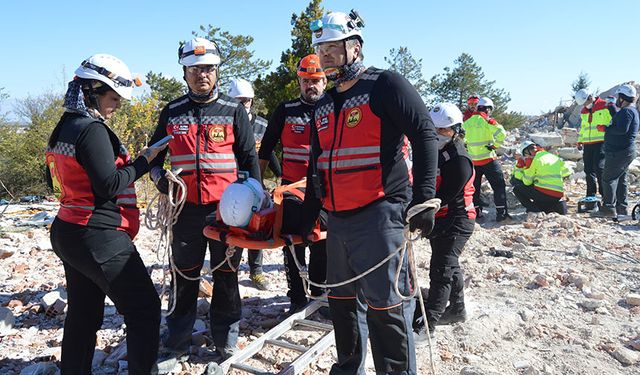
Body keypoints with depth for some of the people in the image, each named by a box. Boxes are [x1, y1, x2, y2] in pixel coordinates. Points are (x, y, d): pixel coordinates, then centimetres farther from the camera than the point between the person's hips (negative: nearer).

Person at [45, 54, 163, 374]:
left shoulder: (63, 128, 11)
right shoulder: (92, 129, -17)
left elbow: (53, 180, 21)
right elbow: (109, 186, -21)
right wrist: (142, 161, -10)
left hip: (67, 233, 10)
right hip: (99, 239, -10)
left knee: (83, 314, 19)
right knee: (144, 307, 1)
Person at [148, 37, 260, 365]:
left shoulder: (233, 110, 4)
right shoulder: (172, 113, 8)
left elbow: (249, 157, 5)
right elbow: (154, 153, 18)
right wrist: (159, 178, -2)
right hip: (187, 207, 2)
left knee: (226, 276, 9)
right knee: (184, 277, 11)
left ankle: (226, 340, 24)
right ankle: (178, 341, 27)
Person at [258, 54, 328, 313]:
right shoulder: (286, 110, 6)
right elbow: (266, 147, 9)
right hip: (291, 187, 0)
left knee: (322, 245, 8)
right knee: (293, 245, 4)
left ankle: (319, 292, 24)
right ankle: (297, 296, 16)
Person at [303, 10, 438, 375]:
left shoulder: (385, 85, -4)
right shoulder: (324, 106, 18)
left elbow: (425, 135, -10)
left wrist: (424, 197, -18)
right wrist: (308, 217, 20)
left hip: (379, 215, -8)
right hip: (337, 220, 8)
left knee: (385, 307, -4)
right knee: (343, 301, 16)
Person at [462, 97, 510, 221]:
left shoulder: (467, 122, 8)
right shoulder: (487, 120, -8)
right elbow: (501, 133, -20)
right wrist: (495, 145, -7)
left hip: (473, 160, 5)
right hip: (488, 159, -5)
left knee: (475, 186, 15)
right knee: (499, 185, 1)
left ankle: (476, 211, 18)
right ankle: (501, 213, -3)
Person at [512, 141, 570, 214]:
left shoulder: (532, 159, -5)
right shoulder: (554, 157, 13)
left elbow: (527, 182, -1)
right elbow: (566, 171, 23)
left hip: (544, 193, -7)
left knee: (517, 188, 8)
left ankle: (535, 210, -4)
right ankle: (556, 206, 6)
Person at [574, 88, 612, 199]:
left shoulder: (605, 106, -3)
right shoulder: (583, 112, 17)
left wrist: (606, 127, -23)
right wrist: (580, 141, 17)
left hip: (602, 143, -6)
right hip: (587, 144, 7)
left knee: (599, 167, -15)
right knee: (588, 170, 7)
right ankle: (591, 195, 15)